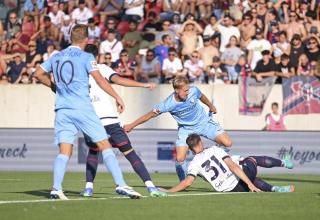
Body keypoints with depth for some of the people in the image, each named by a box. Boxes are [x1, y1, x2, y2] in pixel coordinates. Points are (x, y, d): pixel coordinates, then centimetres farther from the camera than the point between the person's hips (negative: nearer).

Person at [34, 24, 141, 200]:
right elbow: (100, 80, -8)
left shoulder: (56, 57, 13)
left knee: (64, 151, 2)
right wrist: (117, 97, -4)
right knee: (105, 146, -2)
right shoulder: (86, 57, -2)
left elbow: (38, 74, 21)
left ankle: (56, 189, -13)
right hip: (82, 108, -5)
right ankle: (120, 184, -9)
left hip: (62, 109, 5)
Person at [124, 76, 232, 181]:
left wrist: (211, 107, 21)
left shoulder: (193, 91, -23)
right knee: (180, 159, -16)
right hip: (186, 128, -2)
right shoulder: (168, 104, -29)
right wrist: (131, 125, -17)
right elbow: (150, 115, -18)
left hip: (204, 122, 2)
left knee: (227, 143, -12)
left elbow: (201, 96, 2)